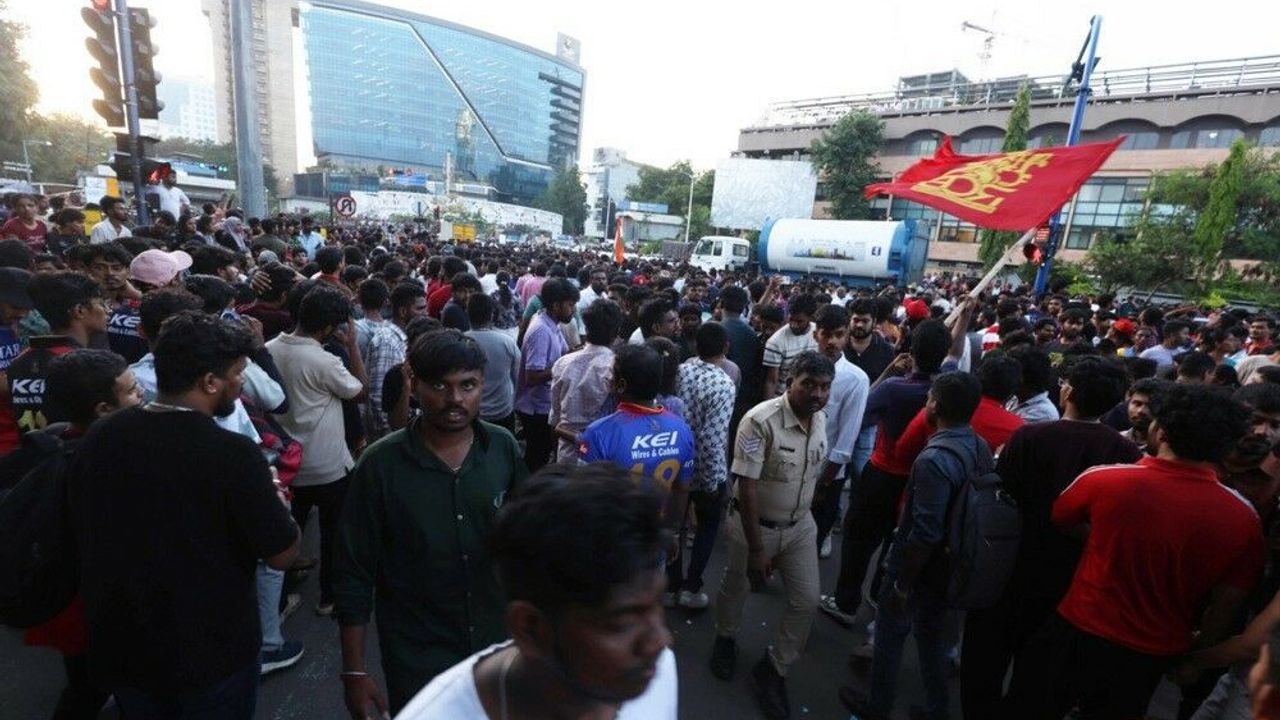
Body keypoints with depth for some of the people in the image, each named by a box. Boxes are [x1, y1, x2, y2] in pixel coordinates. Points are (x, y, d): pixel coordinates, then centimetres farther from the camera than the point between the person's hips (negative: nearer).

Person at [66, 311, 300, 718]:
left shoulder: (97, 438, -8)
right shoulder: (233, 454, -27)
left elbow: (84, 539, 9)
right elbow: (283, 556, -19)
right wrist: (270, 498, -1)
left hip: (118, 648, 5)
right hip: (211, 654, -5)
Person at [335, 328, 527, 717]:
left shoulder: (504, 448, -10)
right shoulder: (380, 465, -16)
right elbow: (355, 573, -9)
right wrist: (354, 670, -7)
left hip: (498, 642, 3)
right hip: (416, 658, -2)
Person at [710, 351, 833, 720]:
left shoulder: (821, 419, -5)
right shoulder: (760, 420, -27)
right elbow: (746, 487, -25)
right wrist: (756, 548, -22)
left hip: (800, 526, 5)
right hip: (755, 525, -5)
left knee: (806, 601, 6)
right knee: (736, 588, 17)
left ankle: (773, 670, 29)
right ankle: (725, 639, 49)